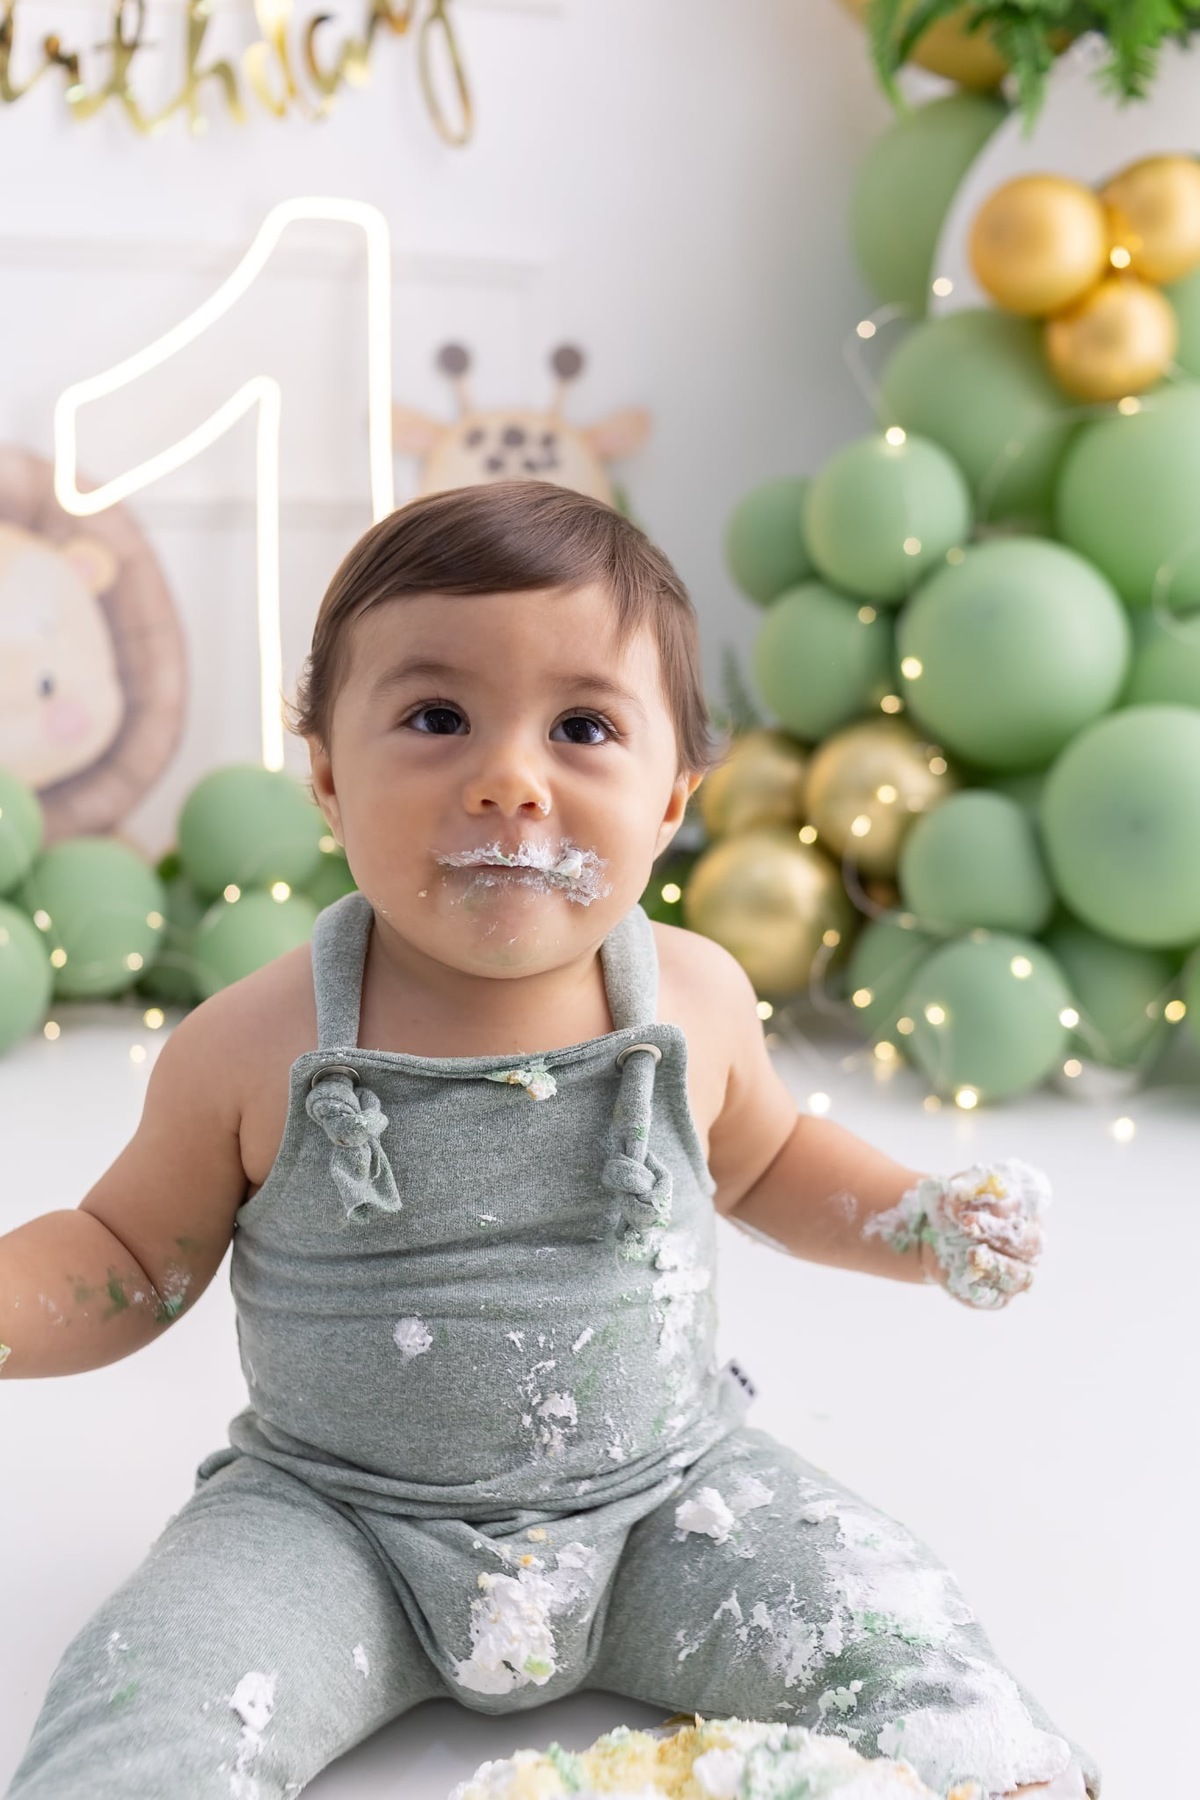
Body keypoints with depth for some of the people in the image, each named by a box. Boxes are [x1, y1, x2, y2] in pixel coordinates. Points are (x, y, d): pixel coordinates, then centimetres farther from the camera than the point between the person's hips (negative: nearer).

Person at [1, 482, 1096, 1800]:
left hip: (662, 1492, 2)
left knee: (890, 1638, -12)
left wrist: (924, 1224, 1)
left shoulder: (695, 1000, -6)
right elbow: (129, 1259, 2)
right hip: (335, 1524, -1)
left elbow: (764, 1160, 16)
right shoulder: (256, 1051, -13)